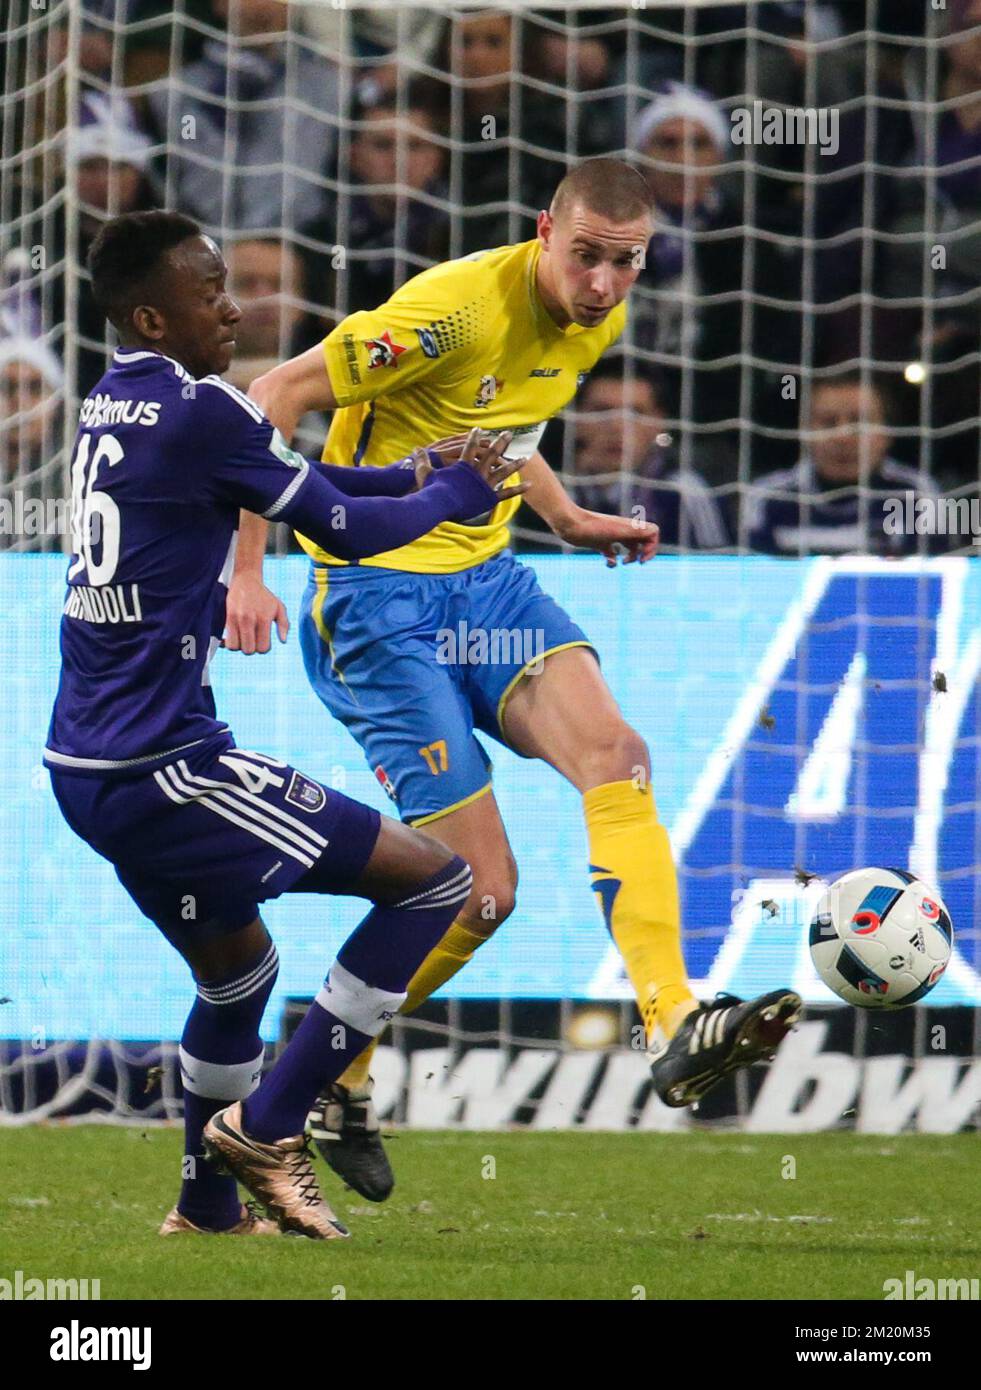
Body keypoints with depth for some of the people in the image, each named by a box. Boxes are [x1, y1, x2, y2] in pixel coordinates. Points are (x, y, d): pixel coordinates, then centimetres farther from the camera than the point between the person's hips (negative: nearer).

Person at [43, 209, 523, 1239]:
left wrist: (419, 471, 14)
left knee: (236, 964, 29)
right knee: (435, 879, -3)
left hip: (82, 766, 10)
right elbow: (346, 530, -5)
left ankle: (207, 1203, 36)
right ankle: (267, 1125, -1)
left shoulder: (109, 406, 13)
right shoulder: (198, 412, -14)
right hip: (160, 767, -10)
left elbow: (303, 483, 24)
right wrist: (456, 496, 13)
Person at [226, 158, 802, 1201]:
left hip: (486, 576, 7)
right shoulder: (460, 309, -22)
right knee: (481, 889, -10)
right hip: (380, 595, -7)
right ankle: (330, 1080, 11)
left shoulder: (598, 322, 4)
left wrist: (567, 518, 16)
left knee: (613, 753, -20)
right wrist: (247, 570, -23)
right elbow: (272, 399, -18)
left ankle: (674, 1031, -28)